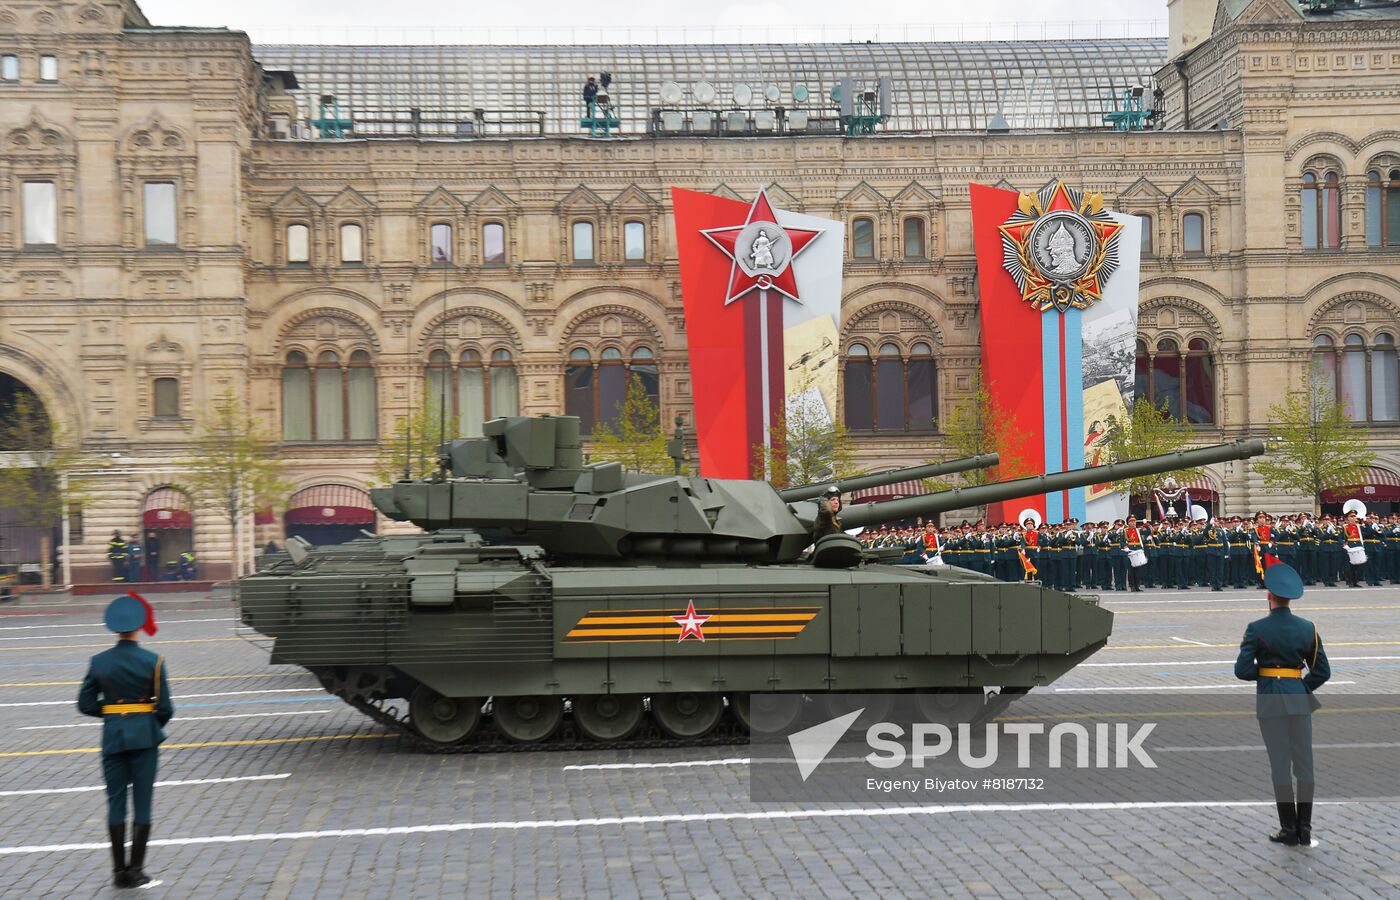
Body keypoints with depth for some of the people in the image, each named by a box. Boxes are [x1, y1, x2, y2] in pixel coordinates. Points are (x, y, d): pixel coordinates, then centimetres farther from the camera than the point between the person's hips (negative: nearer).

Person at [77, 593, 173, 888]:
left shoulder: (99, 662, -3)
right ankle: (135, 871, 6)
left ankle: (119, 870, 13)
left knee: (116, 803, 10)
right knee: (142, 803, 6)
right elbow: (165, 708, -7)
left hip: (113, 735, 2)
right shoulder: (153, 661, -9)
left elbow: (85, 704, 0)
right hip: (145, 736, -2)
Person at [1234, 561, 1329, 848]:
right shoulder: (1307, 628, 2)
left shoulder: (1257, 629, -8)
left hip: (1270, 699, -3)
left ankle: (1289, 829, 8)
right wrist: (1302, 688, 13)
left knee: (1280, 764, 3)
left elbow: (1242, 670, -11)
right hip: (1299, 698, 3)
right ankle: (1305, 829, 10)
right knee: (1304, 762, 8)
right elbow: (1323, 672, 3)